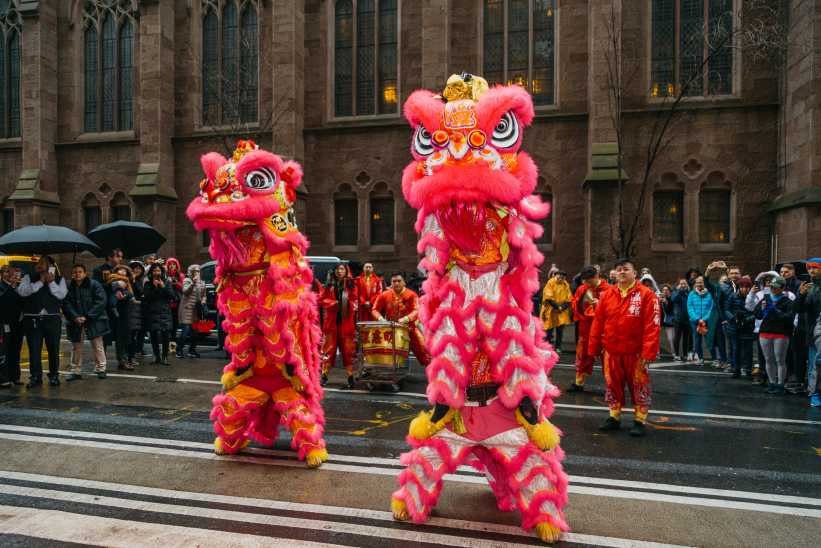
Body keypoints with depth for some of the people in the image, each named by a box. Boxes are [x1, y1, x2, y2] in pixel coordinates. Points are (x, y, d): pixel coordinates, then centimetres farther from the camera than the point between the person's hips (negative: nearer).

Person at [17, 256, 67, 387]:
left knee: (54, 348, 5)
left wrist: (51, 282, -12)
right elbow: (22, 291, -7)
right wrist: (40, 282, -10)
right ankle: (35, 377, 11)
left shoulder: (59, 279, 8)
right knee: (34, 349, 2)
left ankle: (54, 375, 17)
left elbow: (61, 295, -6)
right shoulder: (29, 277, 10)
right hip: (32, 319, 1)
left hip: (52, 318, -1)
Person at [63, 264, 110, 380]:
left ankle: (100, 369, 12)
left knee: (98, 346, 2)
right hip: (76, 322, 3)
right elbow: (66, 304, 1)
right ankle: (75, 371, 21)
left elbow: (101, 301, -11)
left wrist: (87, 316, -14)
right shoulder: (69, 287, 3)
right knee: (76, 347, 11)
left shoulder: (94, 285, -5)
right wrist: (75, 317, -14)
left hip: (94, 321, -3)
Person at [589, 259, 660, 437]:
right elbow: (598, 322, 6)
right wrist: (595, 347, 6)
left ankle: (639, 421, 21)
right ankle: (614, 417, 29)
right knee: (613, 385, 14)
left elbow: (652, 326, -13)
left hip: (635, 352, -4)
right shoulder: (607, 295, 4)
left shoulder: (647, 295, -9)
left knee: (639, 386, 7)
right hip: (612, 351, 4)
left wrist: (648, 352, -17)